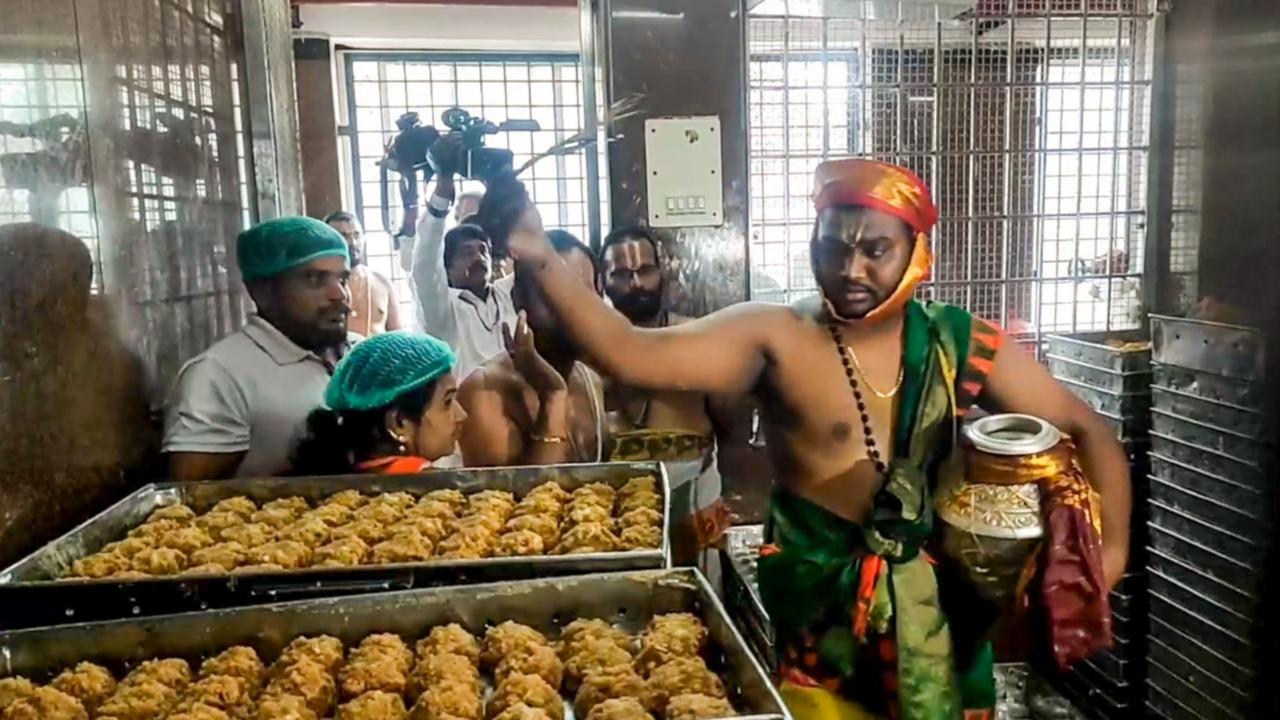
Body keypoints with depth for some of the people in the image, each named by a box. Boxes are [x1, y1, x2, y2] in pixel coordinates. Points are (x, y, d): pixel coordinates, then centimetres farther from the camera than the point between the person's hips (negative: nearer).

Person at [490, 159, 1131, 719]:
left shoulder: (962, 345, -4)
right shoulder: (774, 338, -13)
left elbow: (1086, 431, 4)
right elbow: (632, 357, -25)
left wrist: (1111, 543, -8)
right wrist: (540, 261, -36)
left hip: (938, 605, 3)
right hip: (817, 609, -3)